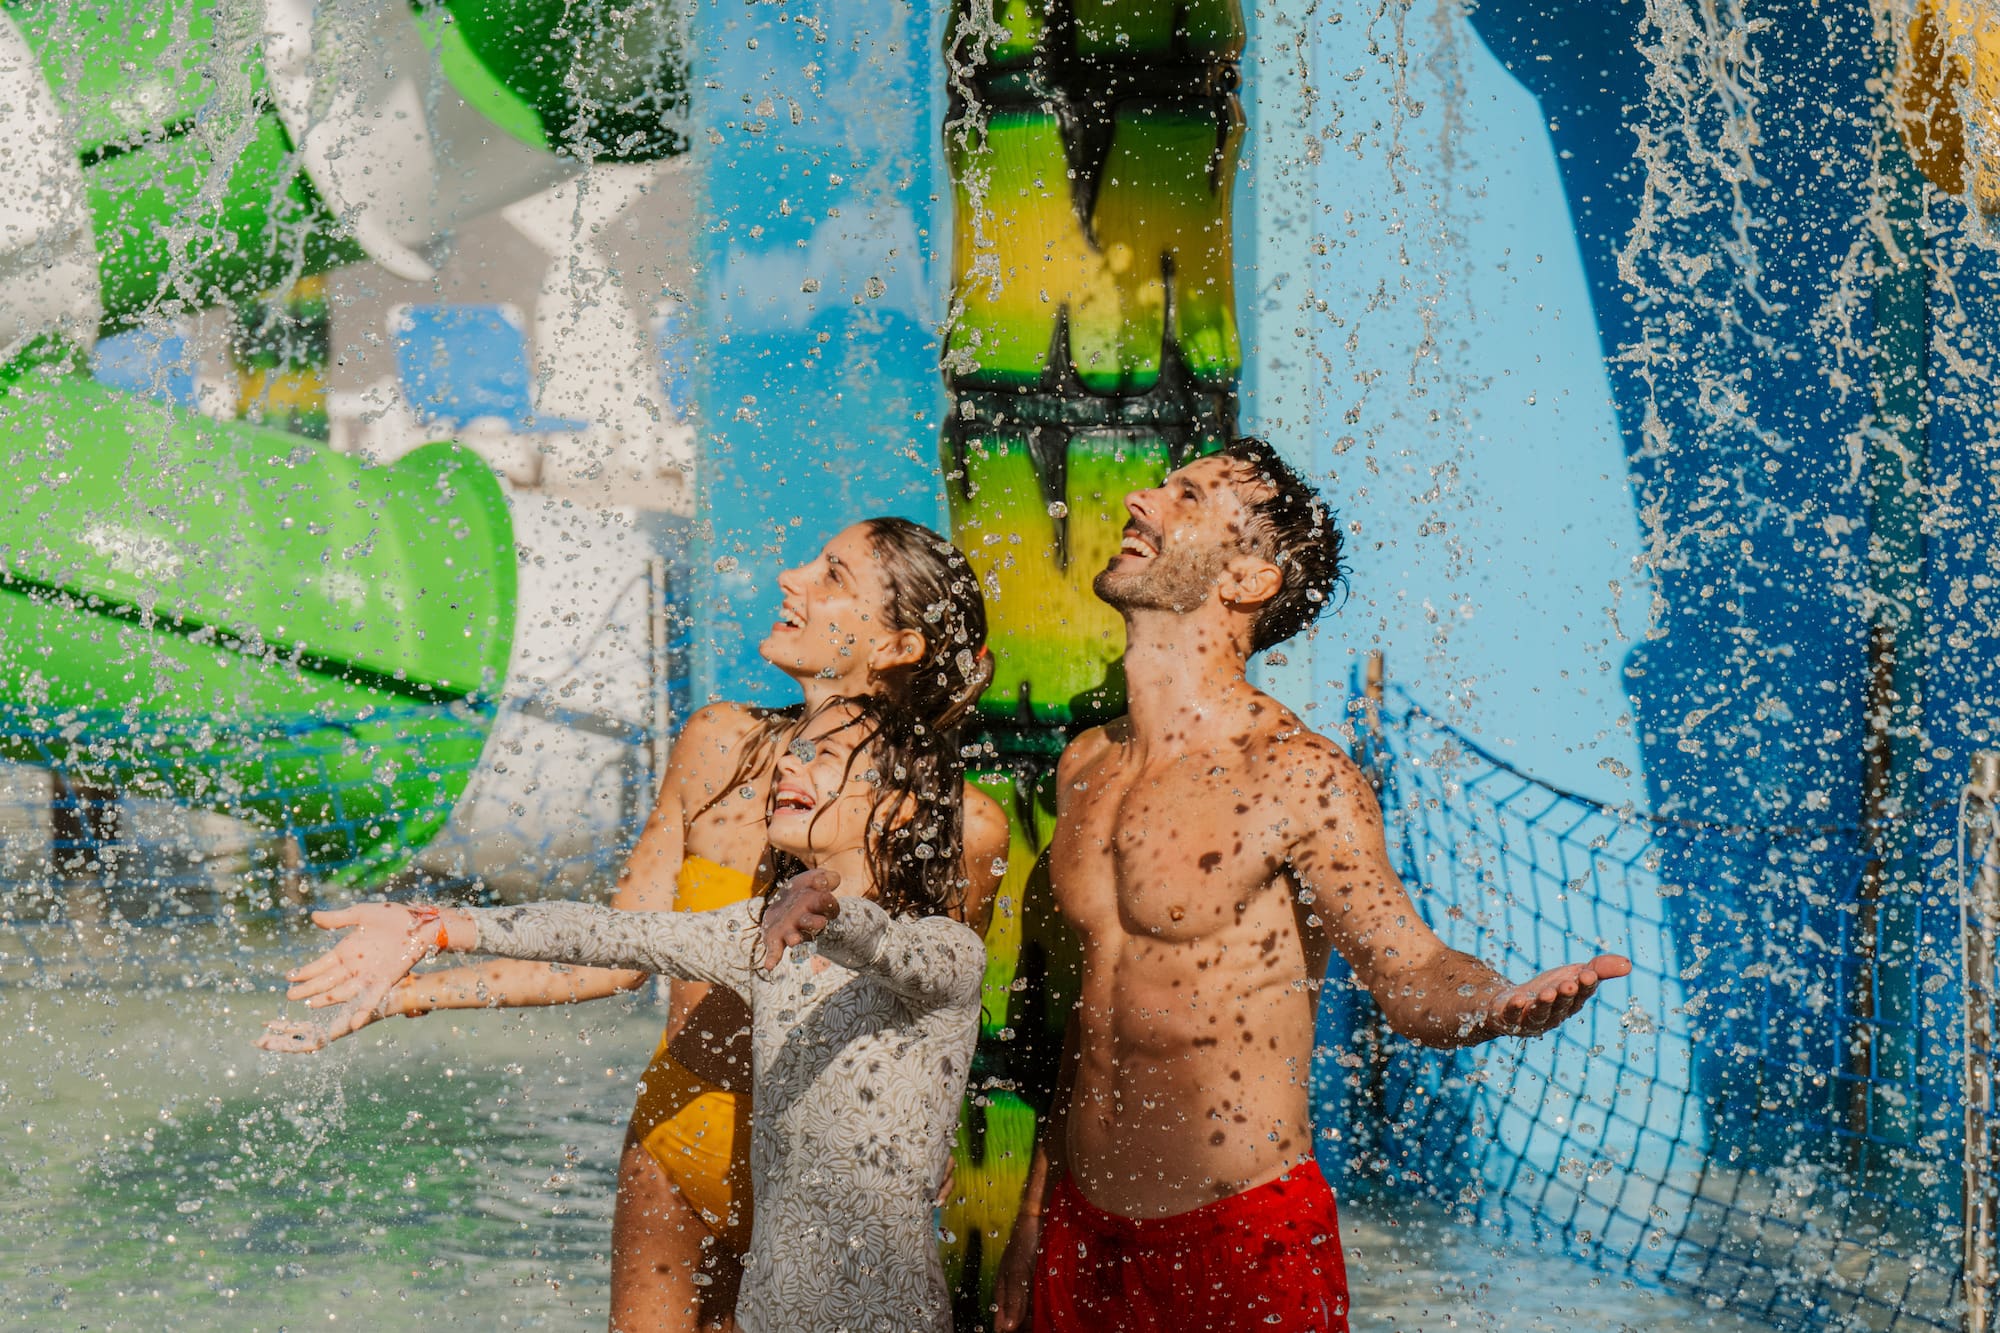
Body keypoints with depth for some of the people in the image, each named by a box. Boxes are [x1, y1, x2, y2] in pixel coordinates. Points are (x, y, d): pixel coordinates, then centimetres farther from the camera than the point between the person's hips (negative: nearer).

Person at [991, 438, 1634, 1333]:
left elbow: (1410, 971, -11)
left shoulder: (1301, 780, -14)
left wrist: (1501, 1005, -34)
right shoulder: (1084, 769, 5)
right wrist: (1034, 1218, 17)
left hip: (1245, 1238, -6)